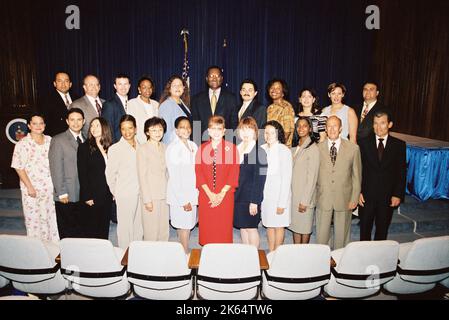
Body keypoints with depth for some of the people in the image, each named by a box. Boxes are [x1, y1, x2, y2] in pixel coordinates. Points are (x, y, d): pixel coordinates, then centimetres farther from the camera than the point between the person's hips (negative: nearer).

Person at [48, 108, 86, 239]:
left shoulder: (86, 141, 12)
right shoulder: (58, 140, -3)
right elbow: (56, 169, -7)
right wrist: (62, 193, -11)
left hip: (83, 195, 4)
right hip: (67, 197, -4)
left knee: (82, 233, 9)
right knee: (67, 234, 4)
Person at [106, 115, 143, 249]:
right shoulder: (115, 149, -8)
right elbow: (110, 174, -2)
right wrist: (116, 193, 6)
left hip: (141, 194, 4)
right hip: (125, 196, -4)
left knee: (139, 228, 13)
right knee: (125, 228, 4)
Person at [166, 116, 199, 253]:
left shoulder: (193, 146, 8)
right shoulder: (173, 148, -12)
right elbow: (174, 176, -14)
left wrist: (195, 195, 7)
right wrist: (183, 200, -14)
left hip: (192, 193, 6)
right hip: (179, 195, -6)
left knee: (187, 225, 13)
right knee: (184, 226, 0)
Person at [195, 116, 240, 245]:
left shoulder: (231, 148, 1)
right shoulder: (202, 148, 6)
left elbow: (234, 173, -4)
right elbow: (198, 172, 1)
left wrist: (222, 194, -11)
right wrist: (210, 194, -8)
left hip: (225, 195, -1)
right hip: (206, 196, 2)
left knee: (224, 228, 2)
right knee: (207, 228, 5)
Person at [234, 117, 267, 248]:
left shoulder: (259, 152, -11)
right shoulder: (236, 149, 7)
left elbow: (260, 179, -13)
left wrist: (254, 201, -16)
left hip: (251, 197, -6)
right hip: (238, 195, 6)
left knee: (251, 227, 3)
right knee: (242, 227, 13)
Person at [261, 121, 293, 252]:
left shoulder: (284, 151, -12)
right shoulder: (262, 149, 2)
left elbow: (286, 178, -13)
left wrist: (282, 203, -14)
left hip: (279, 194, -5)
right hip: (264, 194, 5)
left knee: (278, 226, 7)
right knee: (269, 225, 13)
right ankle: (270, 254, 25)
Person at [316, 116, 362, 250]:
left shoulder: (353, 148, 0)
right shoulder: (318, 148, 0)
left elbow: (357, 175, 3)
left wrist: (354, 198, 0)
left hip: (344, 199, 0)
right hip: (323, 199, 0)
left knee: (342, 235, 12)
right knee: (321, 235, 7)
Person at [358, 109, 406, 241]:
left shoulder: (399, 145, 1)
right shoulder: (364, 143, -1)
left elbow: (402, 172, 1)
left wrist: (398, 195, -5)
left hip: (388, 197, 0)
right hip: (367, 195, 0)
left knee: (382, 230, 13)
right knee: (365, 229, 11)